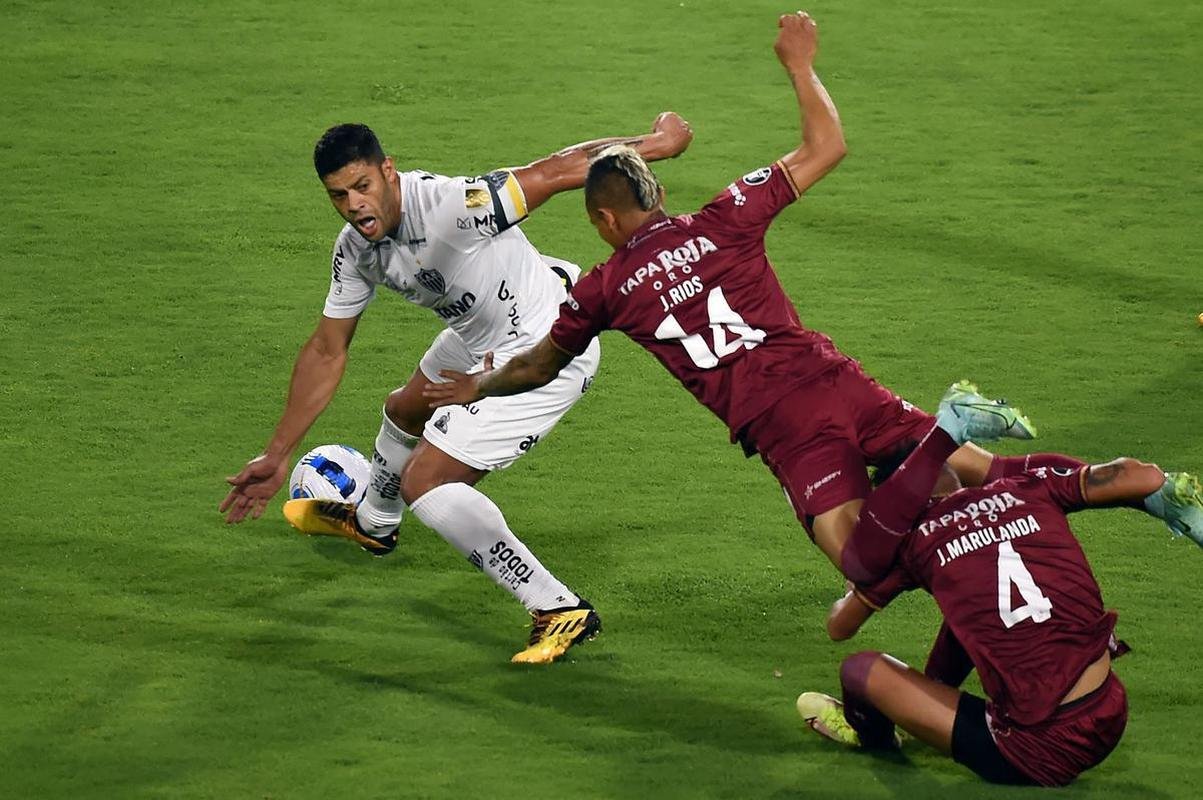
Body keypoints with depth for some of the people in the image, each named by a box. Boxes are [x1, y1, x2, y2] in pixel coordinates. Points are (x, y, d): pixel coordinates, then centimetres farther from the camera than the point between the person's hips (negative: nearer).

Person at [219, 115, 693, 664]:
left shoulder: (451, 206, -34)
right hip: (482, 342, 9)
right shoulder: (355, 250, -7)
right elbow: (326, 353, 4)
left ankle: (560, 612, -12)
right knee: (405, 412, 33)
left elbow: (558, 171, -29)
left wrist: (656, 142, -24)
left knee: (424, 482, -14)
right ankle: (371, 525, 68)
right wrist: (277, 455, 5)